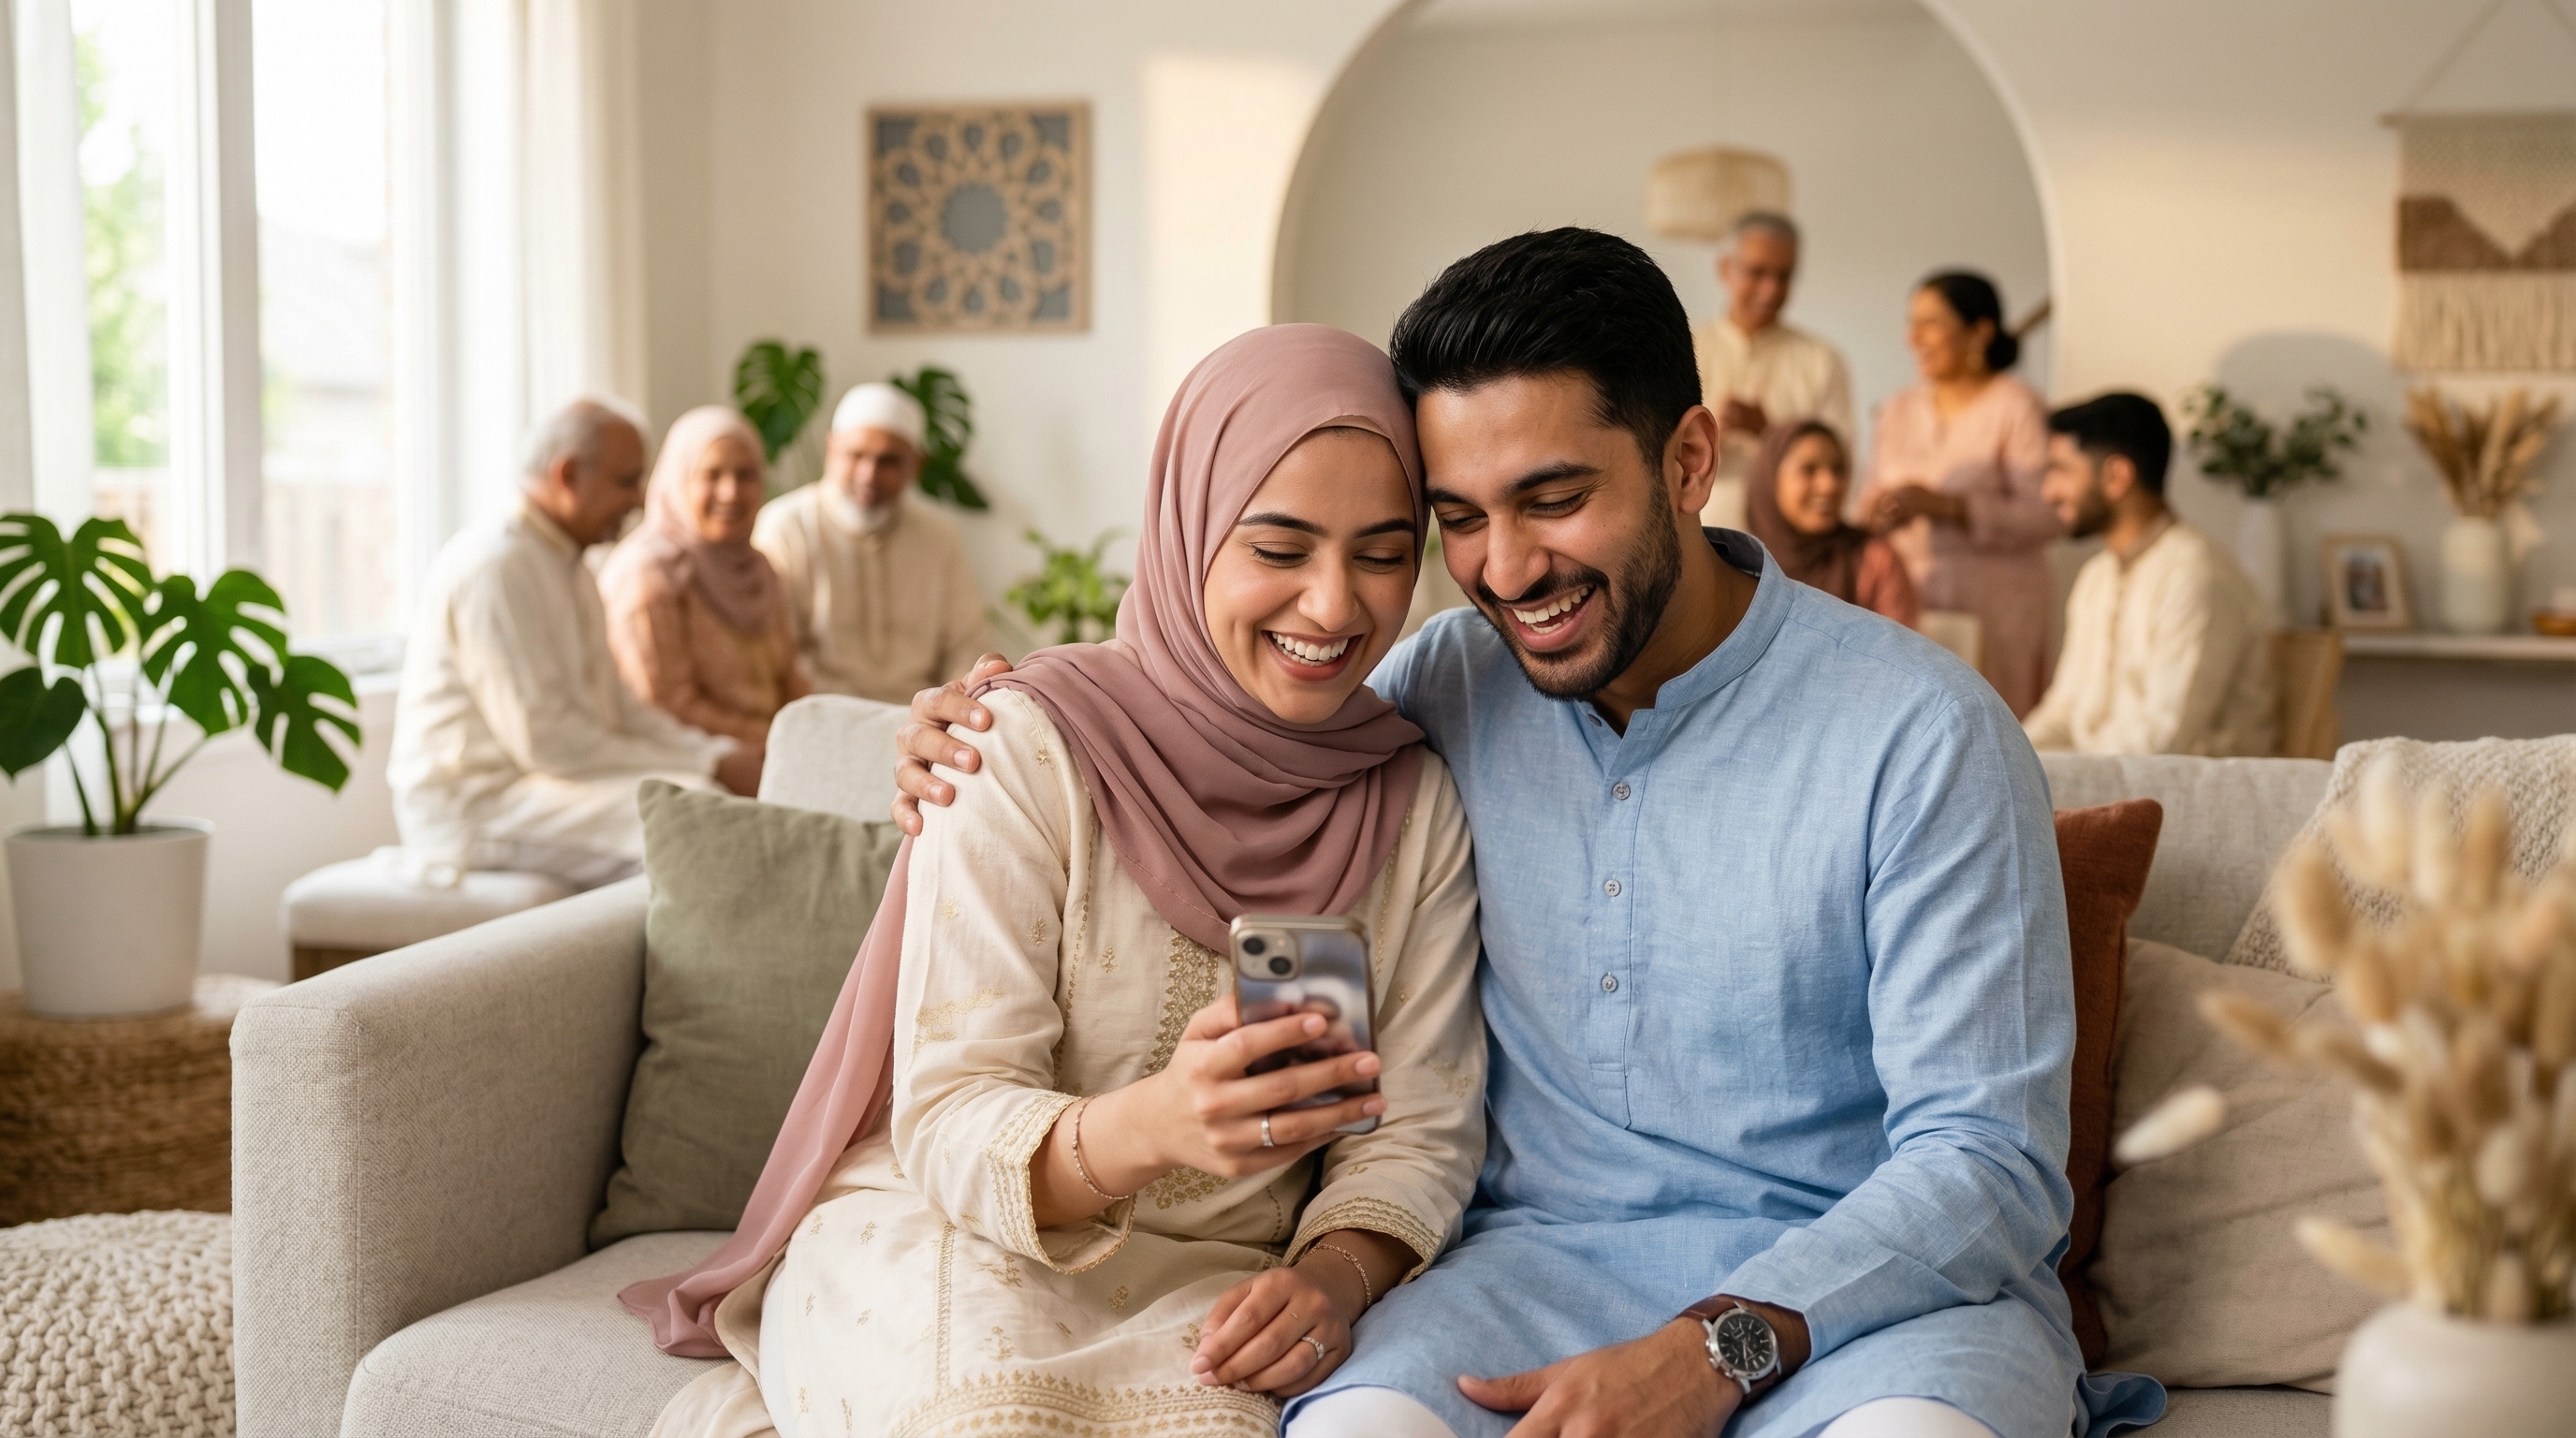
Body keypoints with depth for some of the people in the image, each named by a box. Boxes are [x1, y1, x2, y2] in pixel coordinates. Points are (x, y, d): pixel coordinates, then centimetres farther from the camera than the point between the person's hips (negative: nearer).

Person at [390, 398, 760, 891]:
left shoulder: (566, 566, 15)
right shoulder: (498, 566, -17)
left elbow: (613, 704, 17)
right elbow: (543, 738, -21)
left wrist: (719, 755, -1)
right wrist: (709, 767, -18)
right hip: (476, 804, -10)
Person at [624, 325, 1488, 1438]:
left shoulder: (1416, 804, 1)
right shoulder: (1035, 749, -11)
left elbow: (1416, 1129, 3)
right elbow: (946, 1129, -15)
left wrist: (1337, 1275, -20)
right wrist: (1150, 1128, -37)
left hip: (1209, 1279, 3)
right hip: (947, 1233, -3)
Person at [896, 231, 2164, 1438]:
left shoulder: (1922, 734, -8)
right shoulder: (1443, 689, 6)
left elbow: (1985, 1163, -10)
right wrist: (997, 747, 5)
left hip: (1885, 1283, -1)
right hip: (1548, 1258, 2)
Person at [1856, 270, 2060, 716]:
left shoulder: (2017, 408, -6)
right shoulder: (1899, 409, 14)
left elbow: (2046, 515, -12)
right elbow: (1875, 492, 17)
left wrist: (1946, 506, -20)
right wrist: (1876, 511, -7)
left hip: (1992, 601, -5)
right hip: (1908, 599, 5)